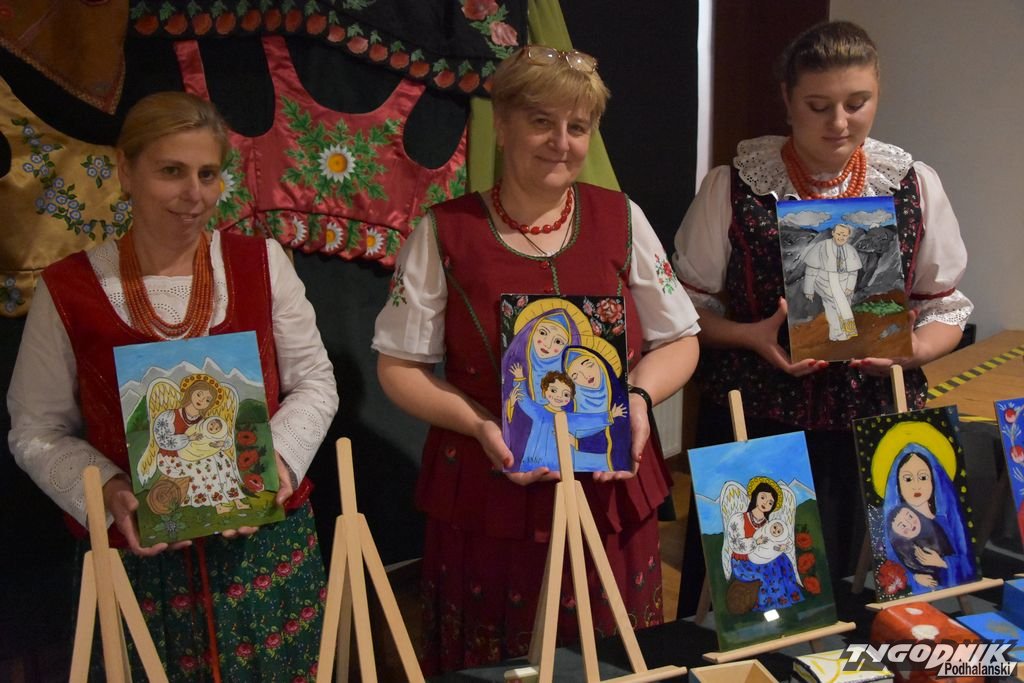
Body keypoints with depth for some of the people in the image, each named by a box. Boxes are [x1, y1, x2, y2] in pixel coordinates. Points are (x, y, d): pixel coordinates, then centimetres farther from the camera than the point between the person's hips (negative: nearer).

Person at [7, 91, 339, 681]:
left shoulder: (261, 262, -1)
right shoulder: (68, 290, -5)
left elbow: (315, 382, 4)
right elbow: (38, 431, 2)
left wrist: (281, 456, -14)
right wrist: (107, 491, -15)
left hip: (270, 544, 1)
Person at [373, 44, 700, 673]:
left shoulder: (622, 220, 3)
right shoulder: (446, 232, -3)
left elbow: (680, 340, 10)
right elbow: (399, 366, 0)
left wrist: (639, 397, -10)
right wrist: (478, 425, -15)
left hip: (610, 495, 2)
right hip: (486, 500, -2)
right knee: (493, 670, 7)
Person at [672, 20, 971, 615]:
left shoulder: (915, 186, 3)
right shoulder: (734, 187, -3)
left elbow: (946, 308, 10)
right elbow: (690, 307, 3)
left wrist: (911, 349, -11)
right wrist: (752, 336, -15)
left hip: (872, 426, 2)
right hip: (751, 425, -1)